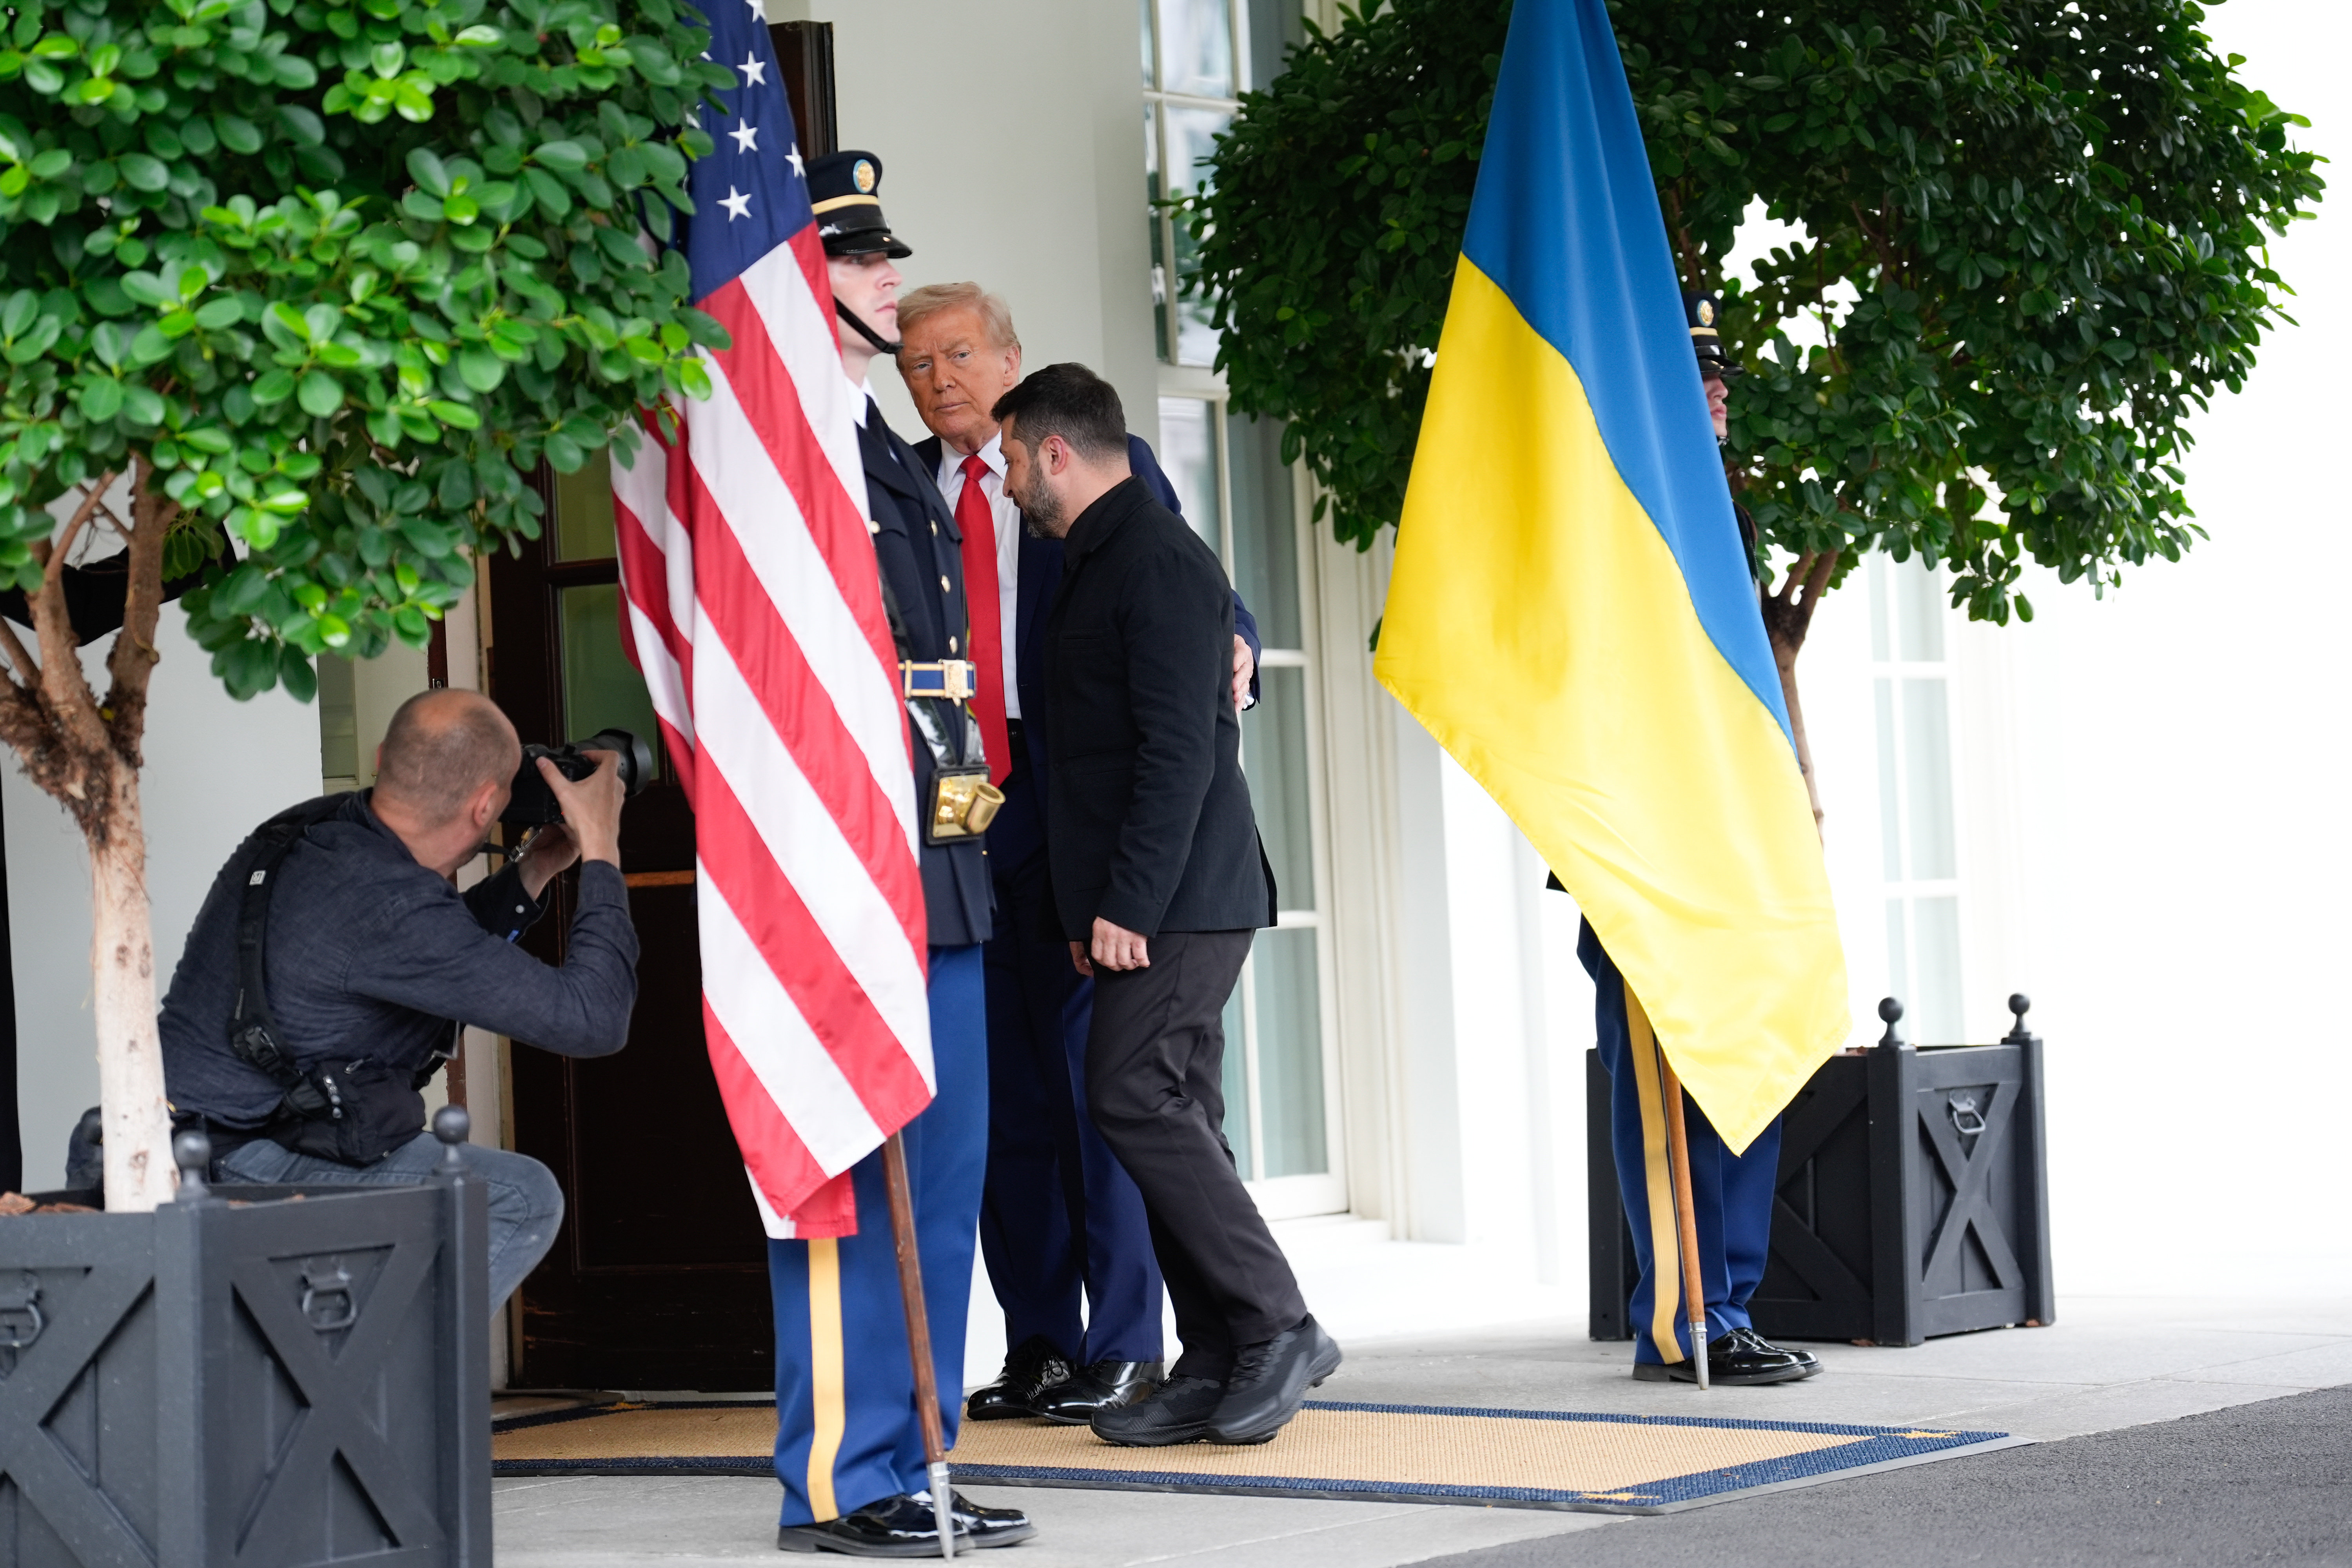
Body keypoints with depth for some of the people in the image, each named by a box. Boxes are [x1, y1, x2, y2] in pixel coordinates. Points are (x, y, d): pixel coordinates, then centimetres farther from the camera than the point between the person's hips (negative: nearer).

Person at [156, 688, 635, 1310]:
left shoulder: (310, 832, 3)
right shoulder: (391, 905, -25)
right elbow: (593, 1019, -21)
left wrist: (534, 872, 17)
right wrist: (601, 850, -11)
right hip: (242, 1176, -10)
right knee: (521, 1201, -6)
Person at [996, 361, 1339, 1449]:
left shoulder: (1159, 561, -12)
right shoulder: (1099, 564, 20)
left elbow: (1180, 749, -19)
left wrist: (1129, 904, -22)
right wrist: (1093, 908, 19)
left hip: (1180, 897, -10)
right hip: (1144, 902, 10)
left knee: (1134, 1096, -15)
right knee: (1169, 1116, 6)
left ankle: (1277, 1326, -10)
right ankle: (1217, 1369, 7)